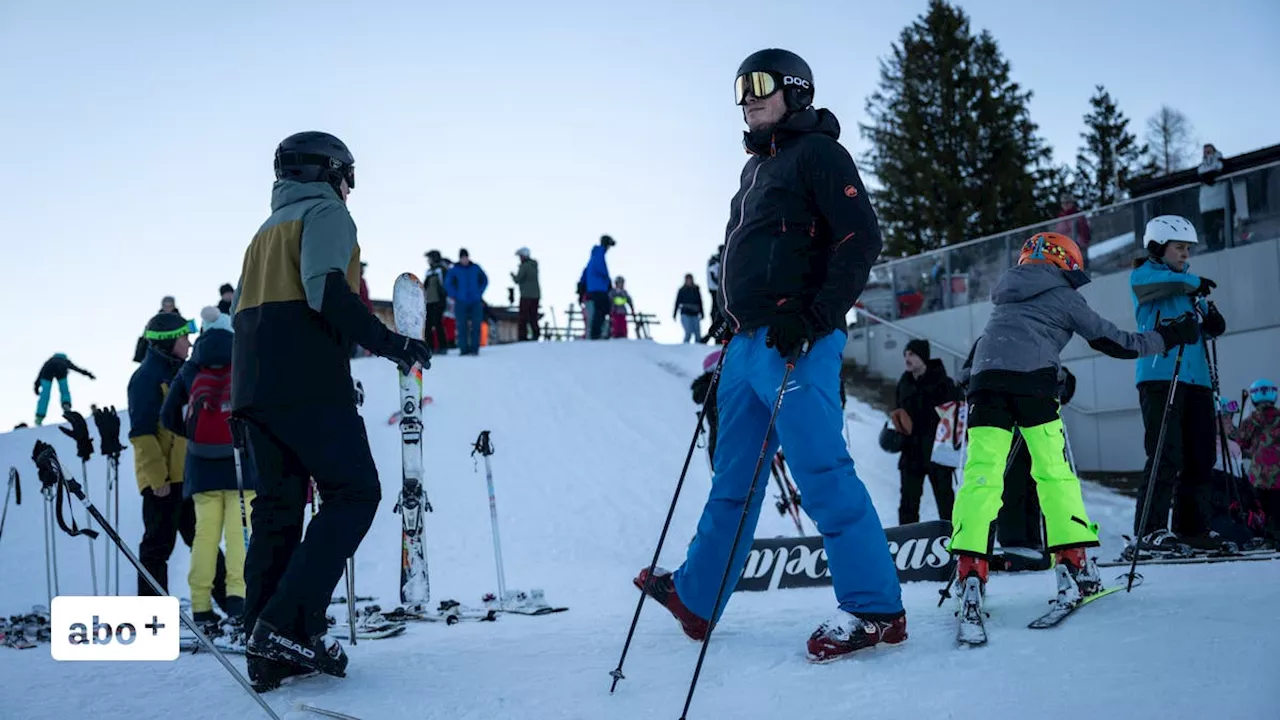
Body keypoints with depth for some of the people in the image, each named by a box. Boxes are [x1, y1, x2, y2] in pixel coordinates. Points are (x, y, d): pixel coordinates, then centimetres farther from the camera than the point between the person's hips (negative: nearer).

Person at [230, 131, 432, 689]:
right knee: (354, 493, -6)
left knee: (277, 508, 7)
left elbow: (242, 309, 24)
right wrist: (389, 343, -13)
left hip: (253, 386, 9)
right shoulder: (325, 213, 2)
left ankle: (268, 653, 4)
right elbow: (326, 290, -15)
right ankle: (288, 624, -17)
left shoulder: (267, 229, 28)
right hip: (309, 385, -9)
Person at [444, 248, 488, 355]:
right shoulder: (454, 270, 0)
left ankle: (474, 348, 2)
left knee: (476, 325, -2)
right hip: (461, 302, -1)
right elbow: (448, 284, 4)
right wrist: (455, 296, -1)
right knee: (462, 326, -1)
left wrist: (479, 293, 8)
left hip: (476, 302, 1)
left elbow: (484, 280, 17)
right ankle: (463, 348, 4)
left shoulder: (476, 268, 5)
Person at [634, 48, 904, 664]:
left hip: (794, 344, -9)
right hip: (747, 342, 9)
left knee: (821, 473, -10)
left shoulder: (817, 152, -4)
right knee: (733, 477, 14)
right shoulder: (756, 167, 23)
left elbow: (861, 238, -14)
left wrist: (814, 319, -20)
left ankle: (875, 610, -2)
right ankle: (695, 597, 24)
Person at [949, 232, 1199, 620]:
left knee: (981, 476, -4)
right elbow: (1114, 341, 16)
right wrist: (1169, 337, 24)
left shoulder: (1007, 295, 31)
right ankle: (1075, 565, 5)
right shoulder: (1064, 297, 15)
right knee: (1055, 472, 7)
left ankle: (970, 573, -17)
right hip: (1033, 379, -4)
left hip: (985, 380, 4)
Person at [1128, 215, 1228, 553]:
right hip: (1160, 376, -7)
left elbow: (1207, 325, 22)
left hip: (1196, 378, 7)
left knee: (1200, 457, 5)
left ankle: (1192, 528, 12)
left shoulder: (1189, 285, 25)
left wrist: (1213, 321, 1)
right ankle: (1148, 530, -12)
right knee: (1165, 455, -14)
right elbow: (1157, 283, -19)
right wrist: (1194, 282, -8)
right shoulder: (1142, 274, 5)